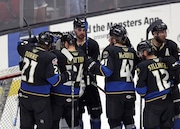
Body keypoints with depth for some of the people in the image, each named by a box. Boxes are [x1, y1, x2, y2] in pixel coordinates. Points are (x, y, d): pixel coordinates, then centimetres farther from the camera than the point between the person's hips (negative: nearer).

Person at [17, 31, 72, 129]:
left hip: (24, 95, 6)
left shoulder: (27, 48, -2)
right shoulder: (50, 58, -18)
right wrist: (67, 75, -8)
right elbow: (54, 80, -21)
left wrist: (33, 40, 29)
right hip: (40, 99, -6)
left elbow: (20, 45, 24)